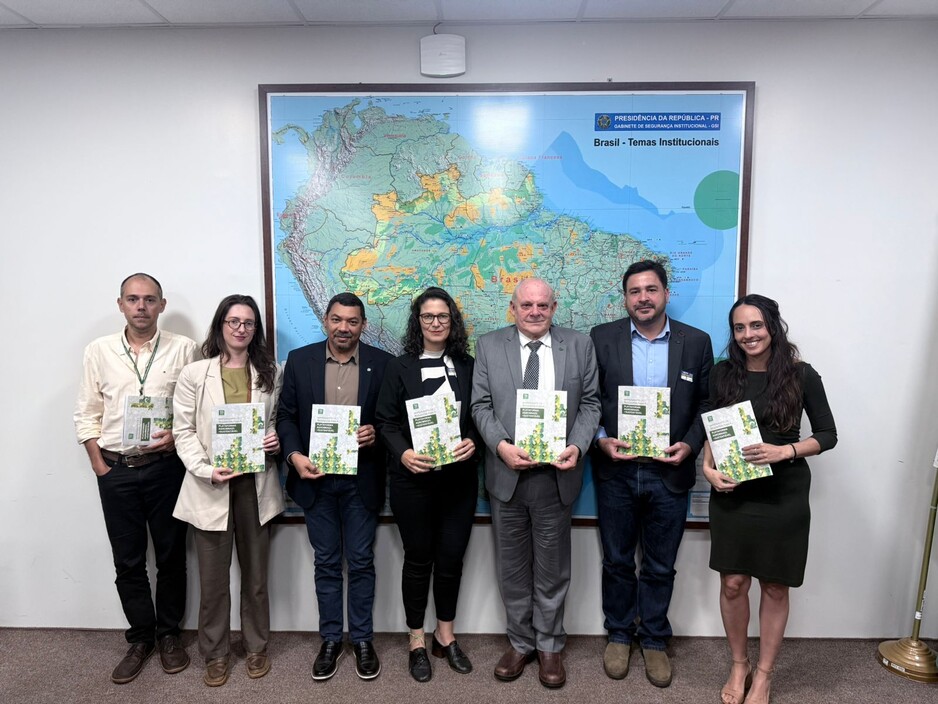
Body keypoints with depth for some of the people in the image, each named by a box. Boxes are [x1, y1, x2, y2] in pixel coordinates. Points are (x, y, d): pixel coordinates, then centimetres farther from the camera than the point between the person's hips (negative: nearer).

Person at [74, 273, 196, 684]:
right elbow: (86, 415, 5)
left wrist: (178, 436, -16)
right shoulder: (98, 351, 3)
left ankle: (168, 634, 28)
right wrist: (99, 466, 0)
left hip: (165, 466, -1)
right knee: (128, 560, 11)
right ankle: (141, 638, 28)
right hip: (115, 470, 2)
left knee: (171, 555, 10)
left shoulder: (183, 349, -3)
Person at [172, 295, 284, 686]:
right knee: (213, 577, 7)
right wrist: (207, 470, -17)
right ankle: (215, 653, 27)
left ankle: (256, 646, 31)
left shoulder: (270, 373, 6)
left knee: (256, 572, 14)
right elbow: (183, 430, -4)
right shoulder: (194, 373, -3)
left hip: (256, 483, 2)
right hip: (211, 485, -2)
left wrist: (277, 439, -8)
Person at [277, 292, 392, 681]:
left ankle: (362, 640, 27)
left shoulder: (382, 363, -2)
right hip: (317, 478, 1)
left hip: (362, 479, -1)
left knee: (361, 562, 10)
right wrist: (294, 455, -13)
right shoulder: (300, 360, 1)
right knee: (326, 563, 13)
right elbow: (286, 415, 2)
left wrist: (377, 433, -18)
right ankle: (330, 640, 29)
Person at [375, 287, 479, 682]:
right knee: (418, 559, 10)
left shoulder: (467, 366, 7)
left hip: (459, 478, 2)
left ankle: (445, 636, 31)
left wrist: (473, 443, -14)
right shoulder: (399, 367, 0)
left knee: (451, 558, 10)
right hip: (413, 479, -2)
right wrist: (403, 453, -20)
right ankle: (417, 642, 27)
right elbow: (386, 421, -3)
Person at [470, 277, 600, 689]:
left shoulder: (580, 346, 3)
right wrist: (501, 445, -15)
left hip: (556, 475, 0)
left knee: (552, 568, 12)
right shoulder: (489, 346, 3)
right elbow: (481, 405, 0)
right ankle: (520, 642, 33)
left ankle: (549, 646, 31)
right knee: (512, 567, 14)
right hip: (507, 474, 1)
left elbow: (590, 403, 2)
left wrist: (578, 446, -13)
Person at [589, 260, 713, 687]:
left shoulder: (696, 342, 1)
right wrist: (600, 440, -13)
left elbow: (706, 404, 5)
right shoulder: (601, 338, -1)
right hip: (616, 471, 0)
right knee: (617, 561, 15)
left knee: (660, 567, 14)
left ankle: (654, 640, 34)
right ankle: (619, 635, 35)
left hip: (669, 473, 1)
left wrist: (690, 445, -10)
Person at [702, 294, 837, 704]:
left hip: (783, 495, -1)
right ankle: (738, 666, 30)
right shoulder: (722, 375, 0)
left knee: (774, 587, 10)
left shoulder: (802, 376, -5)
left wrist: (784, 450, -17)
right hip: (732, 493, 1)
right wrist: (708, 468, -11)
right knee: (733, 583, 7)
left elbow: (828, 434, 0)